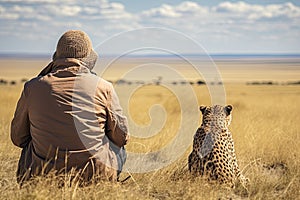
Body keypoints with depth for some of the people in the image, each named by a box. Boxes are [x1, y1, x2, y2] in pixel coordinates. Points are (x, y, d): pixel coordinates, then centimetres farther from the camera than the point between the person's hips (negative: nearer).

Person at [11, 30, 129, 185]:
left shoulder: (32, 87, -2)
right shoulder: (103, 87, -5)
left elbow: (18, 138, 8)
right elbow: (122, 137, 3)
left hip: (42, 177, 2)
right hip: (96, 175, -1)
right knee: (119, 149, 30)